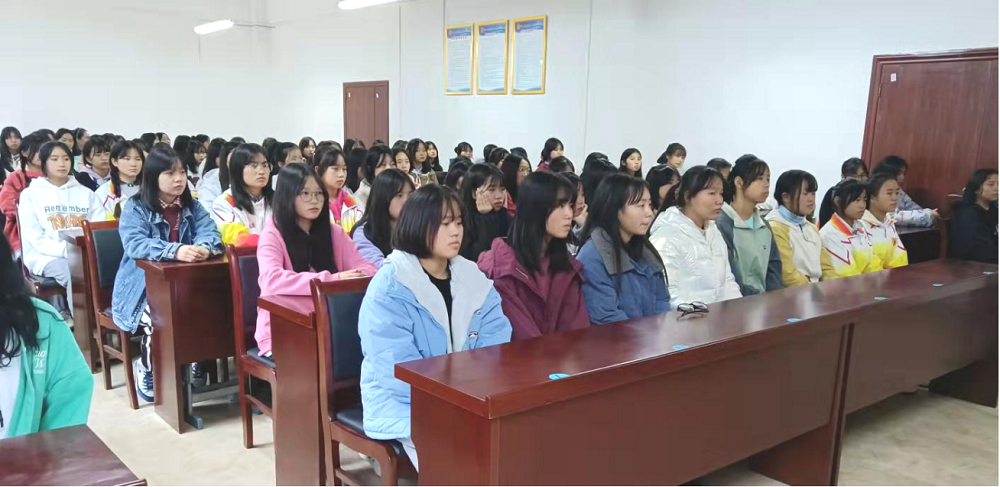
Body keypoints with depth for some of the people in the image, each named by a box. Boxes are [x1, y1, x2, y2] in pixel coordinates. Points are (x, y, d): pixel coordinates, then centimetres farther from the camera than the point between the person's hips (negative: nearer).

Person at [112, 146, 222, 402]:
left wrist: (204, 247, -32)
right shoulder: (135, 207, -7)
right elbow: (134, 244, -22)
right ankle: (145, 367, -2)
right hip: (144, 285, -3)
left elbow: (211, 232, -7)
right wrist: (175, 250, -38)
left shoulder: (192, 206, 7)